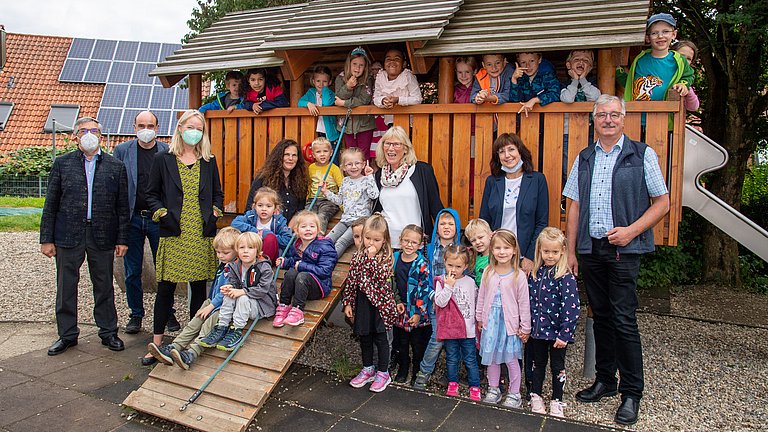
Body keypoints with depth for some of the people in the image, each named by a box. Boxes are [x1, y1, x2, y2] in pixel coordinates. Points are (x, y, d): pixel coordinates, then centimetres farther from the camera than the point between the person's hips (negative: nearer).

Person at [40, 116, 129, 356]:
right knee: (66, 287, 9)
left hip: (103, 236, 0)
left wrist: (122, 239, 0)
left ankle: (108, 332, 22)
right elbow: (51, 204, 5)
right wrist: (46, 238, 0)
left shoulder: (116, 166, 5)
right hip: (68, 235, 1)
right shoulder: (62, 163, 6)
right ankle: (67, 334, 24)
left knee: (104, 287, 9)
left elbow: (122, 206, 4)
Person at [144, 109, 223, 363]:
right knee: (166, 286, -1)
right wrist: (162, 214, -9)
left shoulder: (209, 161, 13)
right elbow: (152, 194, 6)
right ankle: (157, 341, 10)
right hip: (173, 233, -2)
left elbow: (217, 193, 19)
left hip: (201, 234, 2)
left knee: (199, 285, 7)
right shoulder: (163, 160, 5)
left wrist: (214, 212, 3)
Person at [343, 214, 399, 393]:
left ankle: (383, 373, 20)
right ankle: (368, 369, 33)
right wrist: (348, 303, 3)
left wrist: (372, 257, -25)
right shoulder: (358, 256, 2)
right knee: (364, 336, 16)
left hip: (379, 302, -4)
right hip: (361, 301, 4)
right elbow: (350, 280, 5)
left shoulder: (386, 257, -10)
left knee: (380, 337, 6)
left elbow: (381, 278, -25)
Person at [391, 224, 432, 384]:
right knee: (401, 341, 16)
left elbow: (424, 290, -12)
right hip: (399, 310, 3)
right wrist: (396, 302, -1)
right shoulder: (394, 259, -1)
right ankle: (403, 368, 35)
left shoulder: (422, 264, -12)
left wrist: (418, 313, -13)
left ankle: (418, 370, 27)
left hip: (418, 311, -3)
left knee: (418, 343, 9)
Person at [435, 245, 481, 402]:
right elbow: (440, 302, -17)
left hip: (468, 328, 0)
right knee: (452, 358, 14)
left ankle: (475, 386, 18)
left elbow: (475, 303, 8)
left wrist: (477, 321, 10)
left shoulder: (470, 282, -1)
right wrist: (449, 286, -22)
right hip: (450, 328, 0)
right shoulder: (441, 282, -5)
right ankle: (453, 383, 30)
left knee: (470, 359, 7)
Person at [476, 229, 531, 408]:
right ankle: (493, 389, 31)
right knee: (491, 357, 14)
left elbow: (523, 303, -7)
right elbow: (481, 297, 8)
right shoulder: (488, 272, -1)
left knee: (511, 359, 7)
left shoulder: (519, 276, -11)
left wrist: (525, 327, -4)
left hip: (510, 324, -3)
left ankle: (514, 394, 22)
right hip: (491, 321, 4)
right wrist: (479, 318, 11)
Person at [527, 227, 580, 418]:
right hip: (537, 329, 4)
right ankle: (535, 397, 32)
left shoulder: (566, 278, -15)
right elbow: (529, 301, 8)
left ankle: (556, 402, 26)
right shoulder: (535, 274, 1)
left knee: (557, 366, 11)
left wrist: (564, 334, -20)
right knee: (538, 364, 17)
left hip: (557, 331, -4)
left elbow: (570, 307, -18)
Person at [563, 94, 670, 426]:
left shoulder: (642, 155, 1)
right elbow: (574, 207, 11)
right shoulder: (584, 159, 12)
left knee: (624, 321, -4)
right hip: (590, 249, 4)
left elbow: (662, 202, 0)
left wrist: (631, 230, -14)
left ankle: (631, 393, 10)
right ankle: (605, 380, 26)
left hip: (623, 249, -4)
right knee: (601, 316, 13)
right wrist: (570, 251, 7)